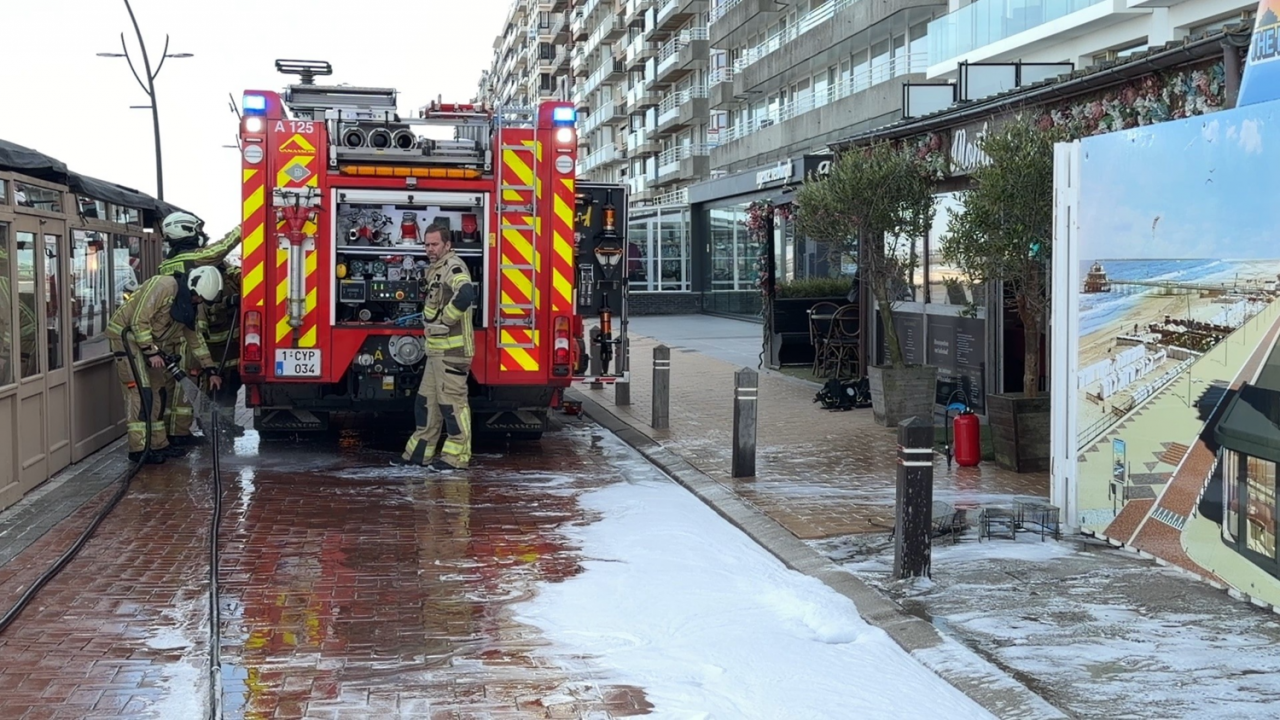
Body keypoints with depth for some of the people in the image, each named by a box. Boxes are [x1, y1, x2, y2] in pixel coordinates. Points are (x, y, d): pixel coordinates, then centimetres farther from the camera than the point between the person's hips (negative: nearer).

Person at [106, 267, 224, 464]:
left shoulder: (190, 304, 6)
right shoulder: (164, 286, -23)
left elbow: (194, 337, 15)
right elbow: (139, 320, -25)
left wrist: (211, 370, 13)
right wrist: (151, 353, -24)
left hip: (150, 342, 10)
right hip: (126, 334, -9)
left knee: (157, 392, 9)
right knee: (141, 392, -15)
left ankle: (158, 445, 16)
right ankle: (138, 449, -14)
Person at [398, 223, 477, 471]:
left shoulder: (453, 267, -13)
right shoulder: (437, 269, 19)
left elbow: (466, 295, -32)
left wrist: (442, 320, -23)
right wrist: (429, 323, 20)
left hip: (452, 349, -11)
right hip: (437, 349, 11)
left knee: (452, 401, -5)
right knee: (426, 401, 14)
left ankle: (456, 456, 1)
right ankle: (420, 451, 22)